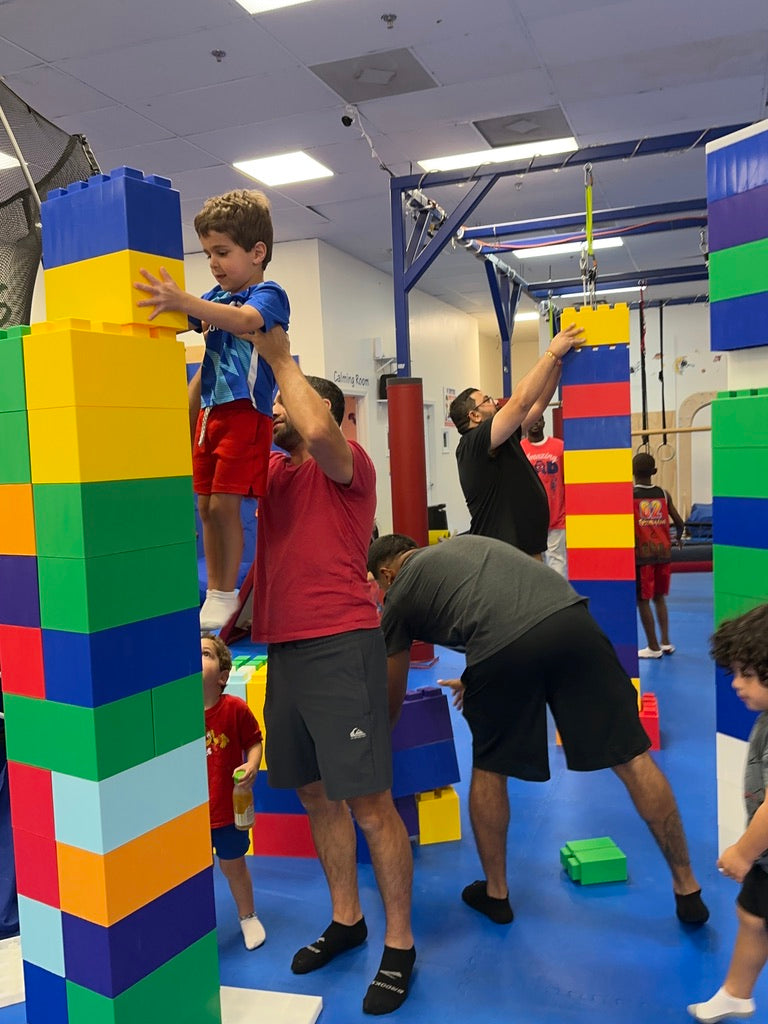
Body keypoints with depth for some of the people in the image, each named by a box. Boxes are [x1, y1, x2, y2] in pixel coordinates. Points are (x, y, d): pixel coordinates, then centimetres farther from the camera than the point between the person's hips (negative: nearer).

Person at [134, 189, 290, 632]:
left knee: (225, 503, -10)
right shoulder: (215, 298, 15)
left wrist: (183, 301, -44)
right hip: (210, 411, 7)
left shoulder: (269, 294, -8)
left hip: (245, 411, -7)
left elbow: (244, 320, -30)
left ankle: (226, 595, 1)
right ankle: (214, 592, 18)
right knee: (206, 505, 8)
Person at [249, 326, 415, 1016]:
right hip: (284, 649, 8)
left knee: (369, 802, -2)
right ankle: (346, 920, 34)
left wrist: (280, 358, -12)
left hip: (341, 647, -7)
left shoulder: (348, 465, -3)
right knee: (316, 793, 16)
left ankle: (399, 944, 15)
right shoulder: (273, 471, 17)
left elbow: (317, 430, -24)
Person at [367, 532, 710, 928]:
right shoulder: (465, 543, 37)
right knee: (632, 759, 12)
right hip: (570, 618, 4)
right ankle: (688, 891, 23)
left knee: (489, 770, 22)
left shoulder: (399, 594, 23)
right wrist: (478, 679, 59)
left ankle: (495, 893, 35)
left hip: (500, 646, -4)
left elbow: (392, 695, 32)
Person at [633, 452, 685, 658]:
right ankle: (665, 642, 16)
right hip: (663, 552, 4)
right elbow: (679, 522, 6)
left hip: (642, 554, -4)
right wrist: (679, 537, 26)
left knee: (643, 600, 6)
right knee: (659, 597, 19)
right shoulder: (664, 494, 4)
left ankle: (653, 647, 9)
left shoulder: (628, 495, -5)